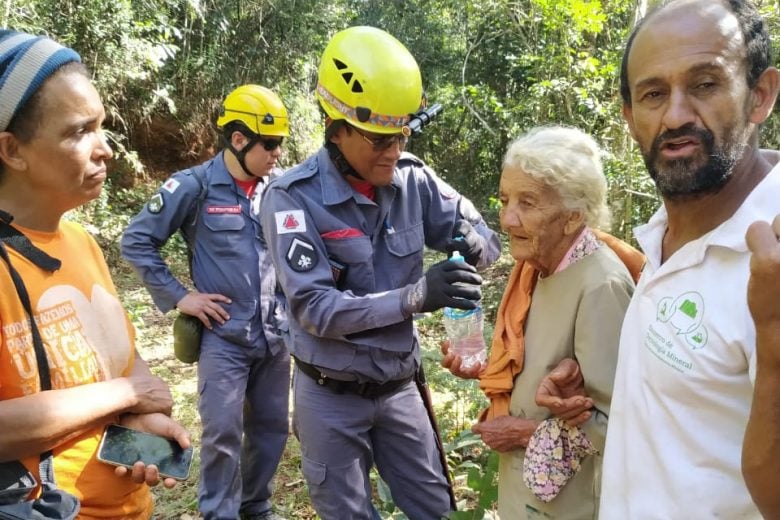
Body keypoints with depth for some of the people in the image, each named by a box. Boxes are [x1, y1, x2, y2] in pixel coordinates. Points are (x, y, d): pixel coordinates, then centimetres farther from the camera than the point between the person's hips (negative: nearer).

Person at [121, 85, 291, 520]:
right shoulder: (194, 187, -10)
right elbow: (137, 242, -2)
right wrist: (177, 296, -6)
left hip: (276, 332, 4)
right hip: (224, 335, -4)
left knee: (272, 426, 13)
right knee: (223, 433, -1)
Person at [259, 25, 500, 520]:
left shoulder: (413, 179, -8)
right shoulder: (294, 197, -20)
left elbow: (480, 229, 2)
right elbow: (314, 309, -25)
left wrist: (475, 242, -24)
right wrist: (416, 296, -35)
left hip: (398, 387, 4)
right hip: (331, 396, -3)